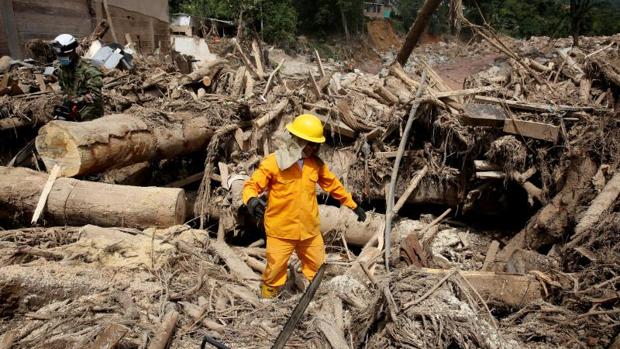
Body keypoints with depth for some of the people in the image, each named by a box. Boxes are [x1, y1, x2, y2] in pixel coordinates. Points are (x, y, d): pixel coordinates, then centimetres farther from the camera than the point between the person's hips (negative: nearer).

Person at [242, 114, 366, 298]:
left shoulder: (316, 163, 1)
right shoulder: (273, 162, -15)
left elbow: (333, 185, 13)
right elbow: (252, 185, -13)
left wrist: (354, 206, 18)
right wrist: (251, 200, -36)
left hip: (309, 229, 5)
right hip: (281, 231, -5)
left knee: (317, 268, 21)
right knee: (275, 270, 6)